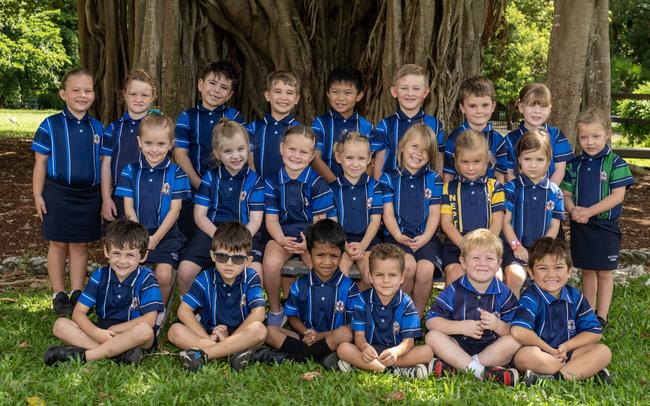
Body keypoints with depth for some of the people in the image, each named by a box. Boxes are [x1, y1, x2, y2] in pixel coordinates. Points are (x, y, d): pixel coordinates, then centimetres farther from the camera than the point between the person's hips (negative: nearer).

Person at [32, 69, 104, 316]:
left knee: (80, 245, 10)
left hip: (88, 194, 3)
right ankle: (59, 295, 17)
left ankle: (77, 294, 21)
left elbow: (103, 163, 11)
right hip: (58, 192, -3)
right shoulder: (50, 126, -6)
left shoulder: (97, 128, 5)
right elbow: (40, 162, -3)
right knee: (58, 244, 7)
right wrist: (38, 194, -6)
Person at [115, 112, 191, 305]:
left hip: (166, 235, -2)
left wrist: (155, 238, -10)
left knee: (163, 274, -20)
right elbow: (129, 208, 2)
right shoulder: (130, 171, 4)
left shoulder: (176, 173, -2)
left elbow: (174, 210, -4)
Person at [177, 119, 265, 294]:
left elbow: (255, 220, 2)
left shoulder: (254, 180, 6)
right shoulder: (210, 178, 9)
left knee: (254, 271, -31)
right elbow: (200, 216, 5)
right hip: (211, 230, 1)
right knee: (185, 271, -22)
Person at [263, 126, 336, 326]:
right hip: (282, 235, 1)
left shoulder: (317, 183, -3)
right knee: (270, 264, -29)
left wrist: (309, 242, -23)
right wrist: (281, 239, -19)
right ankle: (275, 311, -4)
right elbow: (271, 218, 1)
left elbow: (320, 219, -5)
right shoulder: (272, 182, 1)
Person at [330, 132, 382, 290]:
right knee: (339, 272, -27)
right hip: (340, 240, -1)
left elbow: (375, 219, 3)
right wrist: (345, 246, -14)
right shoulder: (333, 187, 5)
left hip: (367, 240, 1)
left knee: (372, 277, -22)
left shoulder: (373, 186, 8)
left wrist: (363, 245, -11)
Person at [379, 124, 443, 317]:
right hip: (398, 237, -1)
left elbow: (434, 213, 5)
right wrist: (399, 237, -14)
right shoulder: (389, 178, 10)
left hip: (425, 238, 1)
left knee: (425, 270, -27)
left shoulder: (433, 179, 13)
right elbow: (388, 213, 3)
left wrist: (425, 238, -11)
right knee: (408, 265, -31)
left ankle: (417, 318, -6)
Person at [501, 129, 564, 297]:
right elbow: (506, 221, 1)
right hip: (515, 247, -2)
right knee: (515, 275, -29)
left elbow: (554, 227, 6)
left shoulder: (554, 192, 8)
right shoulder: (512, 187, 3)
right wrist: (516, 246, -10)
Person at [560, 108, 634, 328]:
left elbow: (617, 196, -15)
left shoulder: (616, 163, -8)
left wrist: (589, 211, -21)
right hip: (580, 226, 4)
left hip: (605, 225, -4)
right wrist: (573, 210, -16)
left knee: (604, 273, 6)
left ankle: (601, 316, 14)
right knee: (587, 270, 14)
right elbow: (566, 194, 6)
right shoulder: (574, 164, 4)